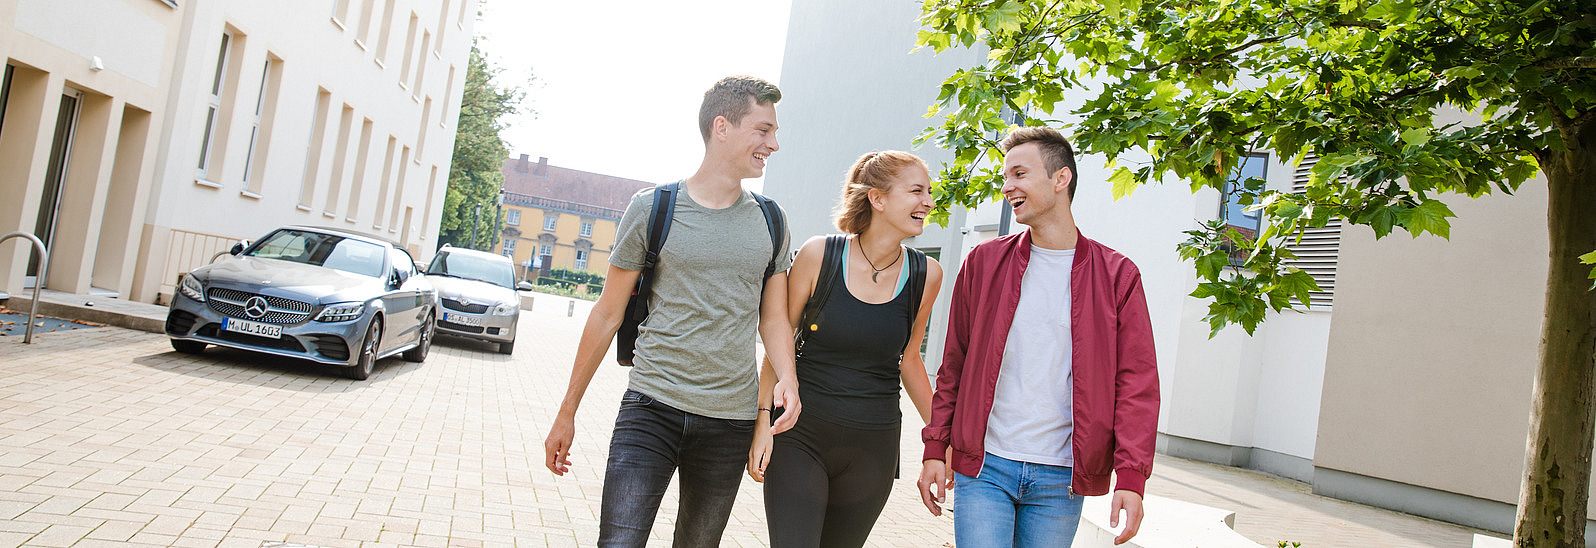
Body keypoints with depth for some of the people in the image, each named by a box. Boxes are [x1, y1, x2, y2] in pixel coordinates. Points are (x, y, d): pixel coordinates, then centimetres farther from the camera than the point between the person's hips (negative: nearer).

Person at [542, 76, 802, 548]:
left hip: (732, 420, 3)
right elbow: (607, 315, 3)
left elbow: (774, 318, 12)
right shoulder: (653, 208, -2)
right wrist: (567, 413, 6)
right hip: (652, 407, -3)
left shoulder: (768, 220, 8)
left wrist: (787, 377, -10)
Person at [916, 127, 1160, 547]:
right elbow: (954, 365, 9)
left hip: (1060, 479, 0)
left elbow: (1137, 382, 0)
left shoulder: (1117, 276, 1)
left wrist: (1130, 478, -9)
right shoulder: (984, 262, 5)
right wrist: (936, 448, 4)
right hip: (983, 466, 0)